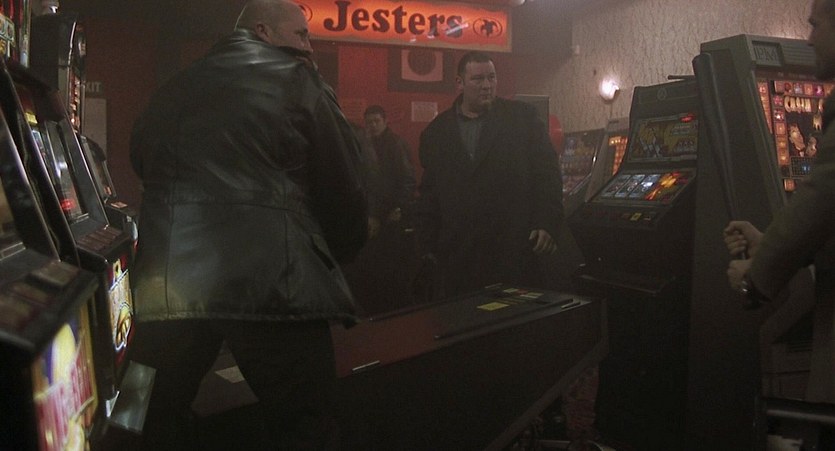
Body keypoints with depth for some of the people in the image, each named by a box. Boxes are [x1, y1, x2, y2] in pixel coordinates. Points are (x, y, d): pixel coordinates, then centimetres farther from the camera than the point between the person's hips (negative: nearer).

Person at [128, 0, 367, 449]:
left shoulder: (176, 87, 18)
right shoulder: (297, 82, 5)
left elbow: (140, 160, 26)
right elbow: (341, 184, 5)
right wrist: (344, 247, 21)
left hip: (170, 281, 6)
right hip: (273, 281, -5)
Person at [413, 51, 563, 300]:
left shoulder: (522, 117, 5)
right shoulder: (437, 131, 11)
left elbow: (548, 173, 3)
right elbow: (428, 194, 13)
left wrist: (547, 224, -7)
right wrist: (427, 249, 8)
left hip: (515, 251, -2)